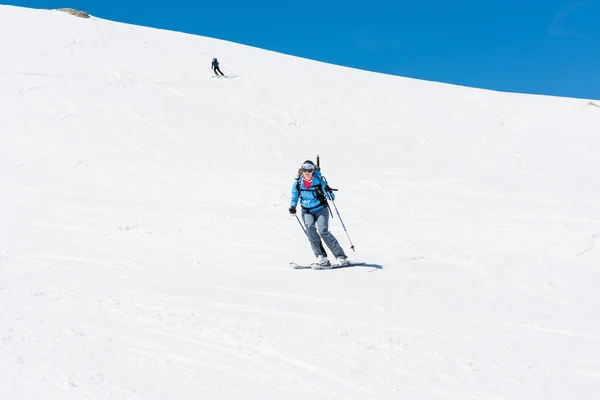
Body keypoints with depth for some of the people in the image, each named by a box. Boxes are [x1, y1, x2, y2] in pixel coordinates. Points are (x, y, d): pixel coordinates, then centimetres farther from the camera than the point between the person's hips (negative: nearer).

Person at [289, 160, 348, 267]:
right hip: (307, 211, 2)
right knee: (309, 227, -27)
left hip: (321, 209, -2)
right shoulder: (298, 183, 1)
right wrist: (292, 206, -5)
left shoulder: (319, 180, -6)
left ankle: (341, 256, -13)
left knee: (323, 231, -22)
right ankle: (321, 257, -26)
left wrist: (328, 191, -27)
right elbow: (294, 197, 15)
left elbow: (332, 198, -5)